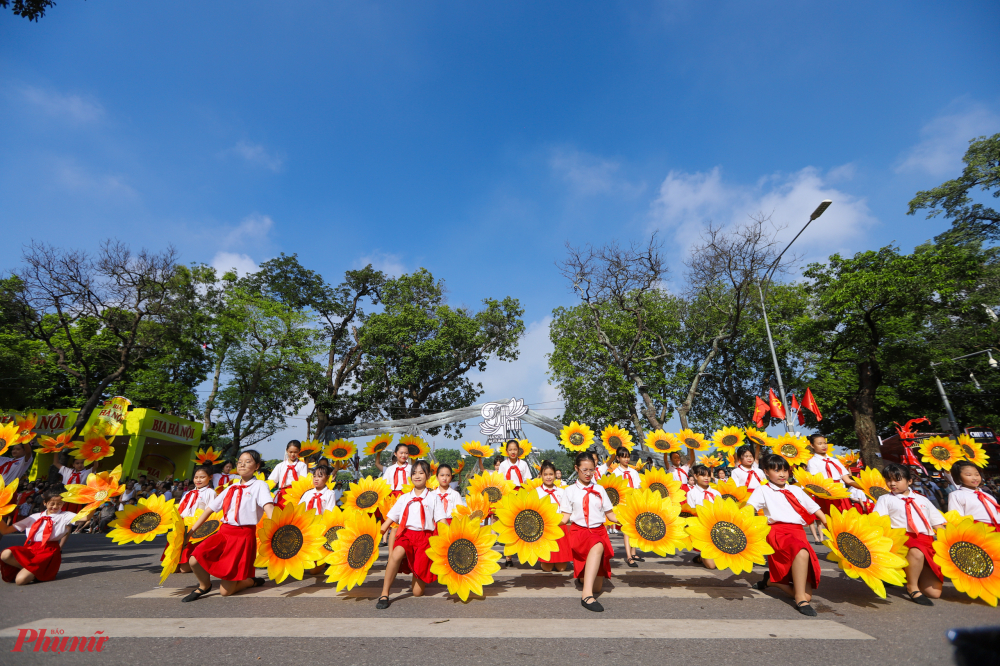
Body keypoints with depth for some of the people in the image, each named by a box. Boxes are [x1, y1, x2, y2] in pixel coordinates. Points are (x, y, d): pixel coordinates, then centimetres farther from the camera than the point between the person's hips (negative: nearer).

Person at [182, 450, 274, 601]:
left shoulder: (259, 485, -6)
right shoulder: (232, 488, 13)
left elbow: (269, 507, -22)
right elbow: (209, 510, 18)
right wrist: (190, 532, 12)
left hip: (244, 536, -6)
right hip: (224, 532, 6)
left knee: (226, 591, -8)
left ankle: (251, 581, 23)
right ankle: (204, 585, 15)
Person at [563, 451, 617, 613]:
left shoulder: (599, 490, 13)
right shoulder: (570, 490, 8)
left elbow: (610, 515, 11)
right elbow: (565, 517, 4)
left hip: (599, 531, 3)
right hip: (579, 531, -3)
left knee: (597, 587, -5)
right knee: (598, 546, -37)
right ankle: (587, 595, -36)